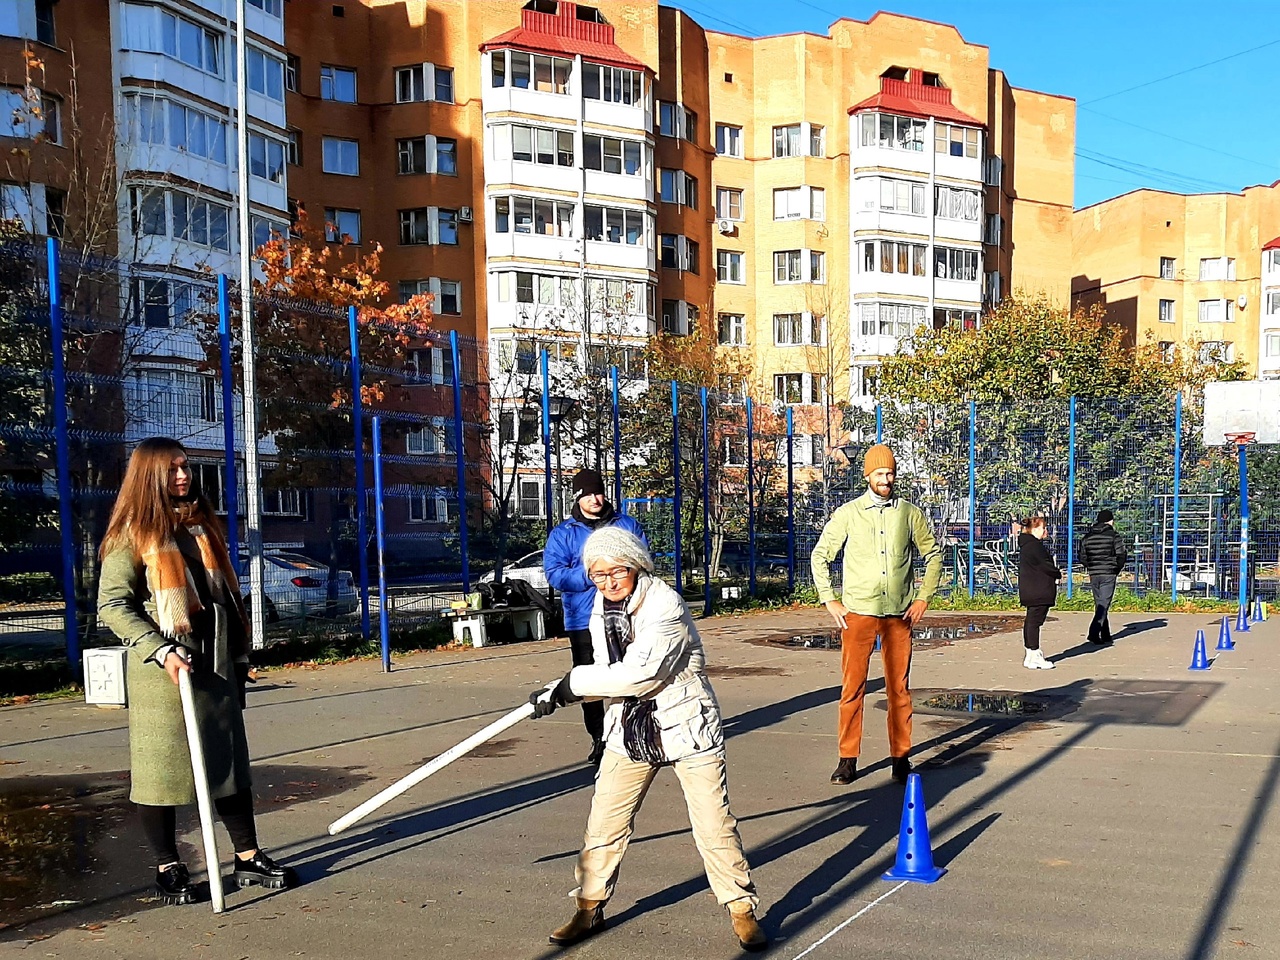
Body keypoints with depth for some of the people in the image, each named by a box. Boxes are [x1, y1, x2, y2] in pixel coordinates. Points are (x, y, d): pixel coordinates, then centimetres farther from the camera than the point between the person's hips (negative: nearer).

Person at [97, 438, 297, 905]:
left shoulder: (203, 525, 14)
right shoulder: (133, 533, -4)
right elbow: (112, 604, -10)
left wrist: (238, 657, 17)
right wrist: (161, 651, -19)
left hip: (215, 666, 6)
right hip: (161, 672, -5)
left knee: (229, 761, 9)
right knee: (162, 766, 3)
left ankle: (248, 858, 17)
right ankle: (168, 867, 16)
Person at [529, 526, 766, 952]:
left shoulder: (665, 604, -21)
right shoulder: (601, 611, 3)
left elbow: (639, 673, -28)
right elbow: (609, 675, 3)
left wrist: (572, 683, -20)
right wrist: (558, 693, -14)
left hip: (686, 725, -6)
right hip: (630, 729, 6)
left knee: (713, 822, 0)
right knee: (604, 822, 7)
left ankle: (742, 909, 19)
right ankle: (589, 908, 25)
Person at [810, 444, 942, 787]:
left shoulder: (910, 513, 5)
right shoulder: (848, 513, 2)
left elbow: (933, 554, 14)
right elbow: (820, 556, 7)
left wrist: (924, 597, 6)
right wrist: (830, 600, 0)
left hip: (900, 615, 1)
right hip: (858, 613, -1)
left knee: (899, 688, 6)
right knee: (852, 687, -1)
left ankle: (901, 757, 15)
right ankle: (848, 759, 7)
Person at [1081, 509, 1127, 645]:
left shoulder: (1088, 536, 9)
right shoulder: (1113, 535, -5)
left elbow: (1083, 556, 11)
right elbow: (1122, 554, -7)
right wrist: (1117, 569, 9)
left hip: (1093, 574, 5)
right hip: (1108, 574, -5)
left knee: (1099, 605, 14)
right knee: (1104, 605, -6)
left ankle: (1105, 635, 19)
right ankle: (1094, 633, -19)